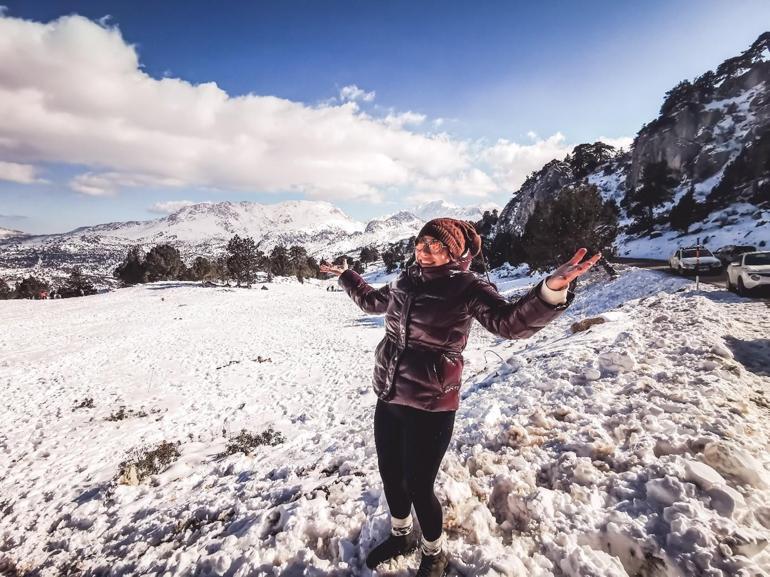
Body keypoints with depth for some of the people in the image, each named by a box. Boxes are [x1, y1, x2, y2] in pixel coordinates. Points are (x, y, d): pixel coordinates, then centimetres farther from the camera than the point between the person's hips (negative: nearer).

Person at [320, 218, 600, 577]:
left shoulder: (467, 288, -12)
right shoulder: (405, 282, 5)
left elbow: (511, 321, -29)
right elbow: (371, 301, 25)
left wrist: (551, 290, -46)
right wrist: (345, 276, 36)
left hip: (430, 407, -6)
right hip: (388, 398, 6)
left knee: (418, 486, 9)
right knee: (390, 474, 22)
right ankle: (400, 535, 53)